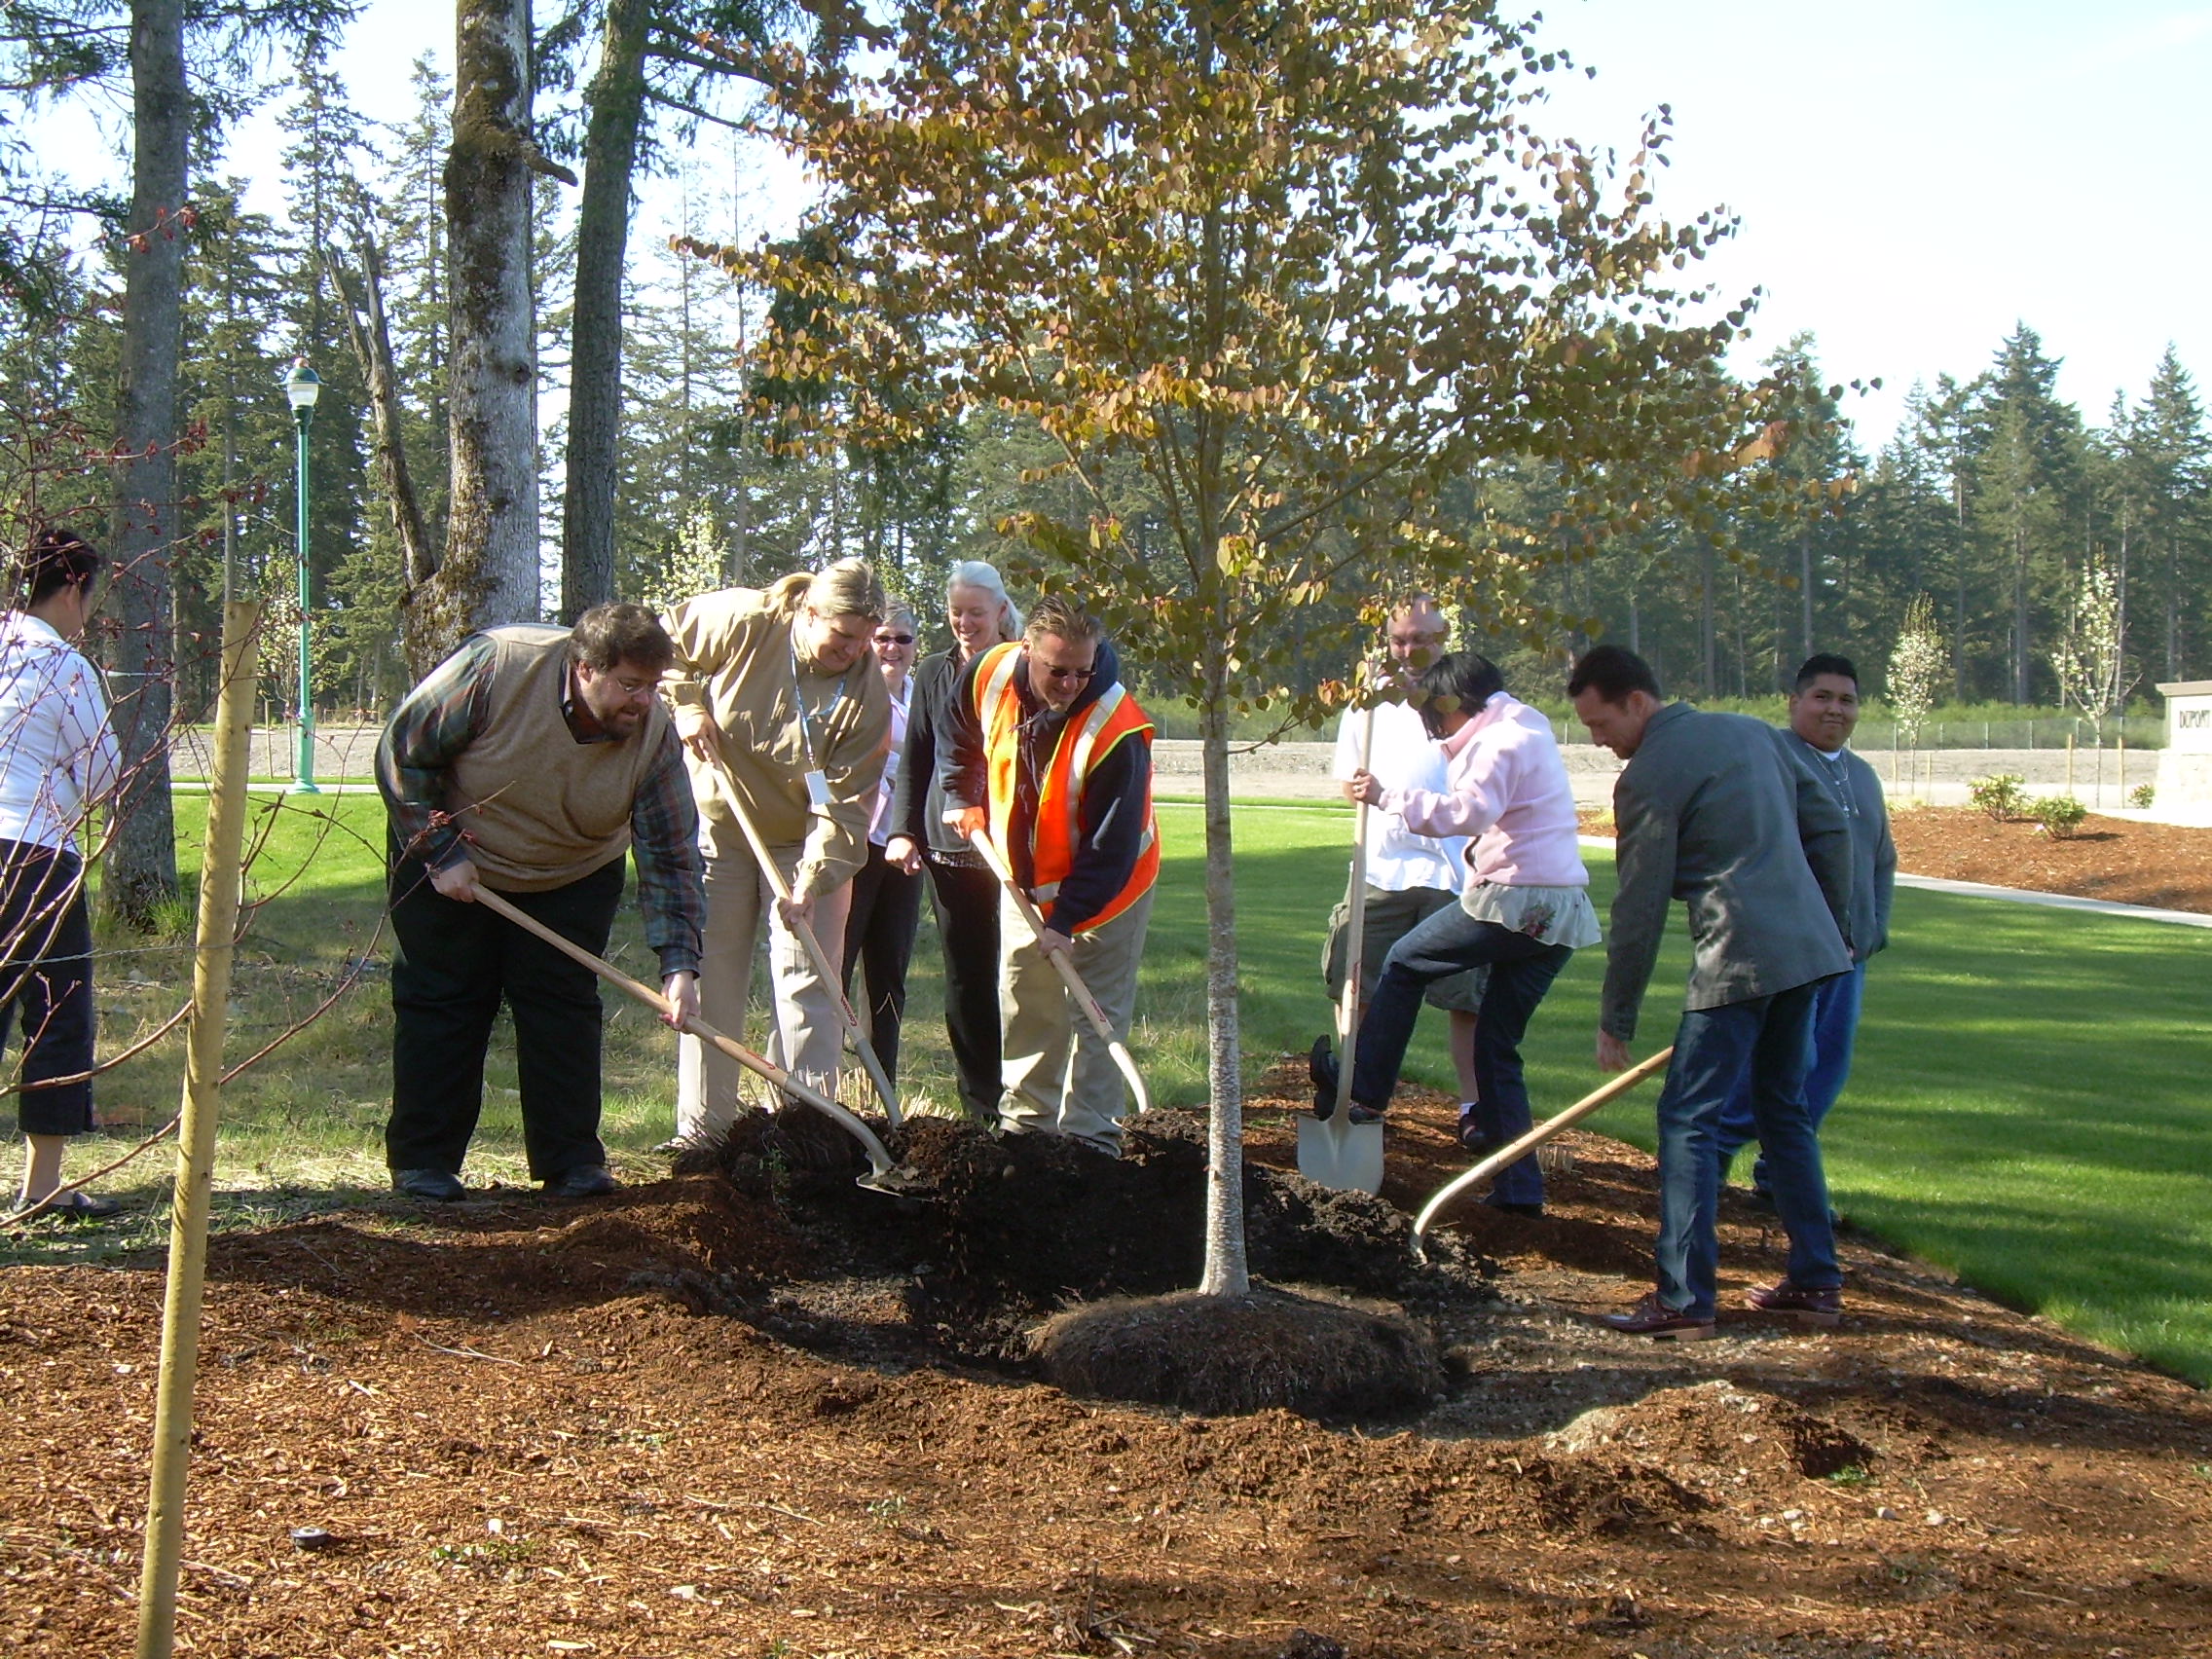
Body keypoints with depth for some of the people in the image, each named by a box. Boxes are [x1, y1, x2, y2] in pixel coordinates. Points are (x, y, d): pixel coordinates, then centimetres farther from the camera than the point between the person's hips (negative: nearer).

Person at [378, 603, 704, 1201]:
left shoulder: (653, 734, -23)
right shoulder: (495, 666, -32)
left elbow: (669, 855, -19)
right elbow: (402, 753, -21)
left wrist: (679, 965, -27)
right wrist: (442, 853, -22)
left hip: (573, 877, 2)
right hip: (453, 864, -2)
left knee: (565, 1007, -2)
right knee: (439, 1004, 0)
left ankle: (572, 1163, 5)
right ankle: (423, 1162, 7)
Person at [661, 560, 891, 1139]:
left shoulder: (867, 694, -19)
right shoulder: (741, 621, -20)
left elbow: (844, 803, -22)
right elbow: (665, 643, -1)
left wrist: (813, 882, -33)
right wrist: (688, 706, -15)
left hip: (806, 842, -1)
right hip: (719, 828, 1)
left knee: (807, 983, -6)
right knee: (709, 982, 5)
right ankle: (702, 1127, 13)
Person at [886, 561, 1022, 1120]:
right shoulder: (933, 675, 13)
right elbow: (915, 763, 14)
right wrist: (904, 831, 1)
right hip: (947, 849, 4)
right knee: (965, 984, 5)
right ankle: (982, 1109, 12)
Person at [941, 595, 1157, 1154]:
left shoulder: (1117, 731, -33)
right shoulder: (991, 675, -17)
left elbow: (1109, 847, -28)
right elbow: (961, 737, 9)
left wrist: (1067, 920, -29)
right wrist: (963, 799, 2)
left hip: (1104, 889, -6)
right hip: (1024, 881, 6)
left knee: (1095, 1014, -2)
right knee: (1024, 1004, 14)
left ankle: (1089, 1135, 3)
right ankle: (1025, 1119, 26)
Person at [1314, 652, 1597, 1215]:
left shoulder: (1505, 741, -9)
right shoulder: (1526, 732, 23)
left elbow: (1470, 810, -25)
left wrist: (1387, 797, -26)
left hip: (1515, 899, -10)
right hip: (1561, 915, 10)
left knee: (1404, 964, 7)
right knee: (1497, 1047, 11)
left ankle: (1363, 1094, 8)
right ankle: (1517, 1187, 6)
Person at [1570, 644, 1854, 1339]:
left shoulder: (1649, 777, -7)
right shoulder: (1753, 731, 15)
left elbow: (1639, 910, -7)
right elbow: (1831, 829, 16)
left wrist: (1617, 1021, 0)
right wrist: (1837, 932, 22)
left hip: (1738, 961, -8)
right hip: (1809, 948, 8)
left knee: (1688, 1121, -3)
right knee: (1784, 1110, 18)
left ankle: (1686, 1299, -6)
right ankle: (1816, 1280, 20)